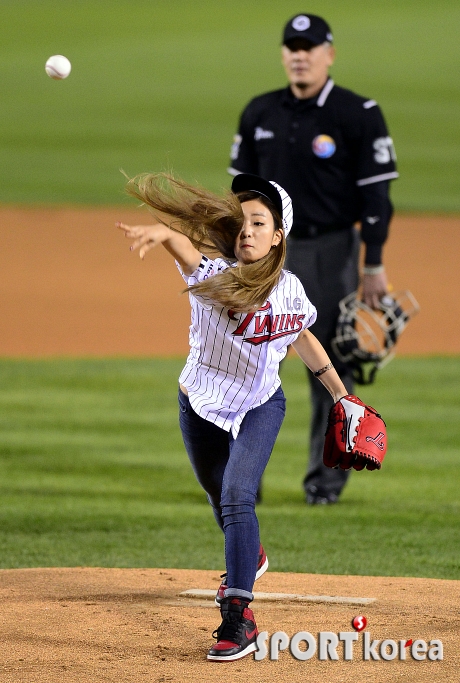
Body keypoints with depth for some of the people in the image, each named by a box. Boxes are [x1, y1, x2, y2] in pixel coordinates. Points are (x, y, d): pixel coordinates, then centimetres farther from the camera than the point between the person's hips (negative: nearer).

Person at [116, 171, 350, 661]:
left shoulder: (288, 288, -11)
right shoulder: (214, 275, -21)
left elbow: (303, 337, 10)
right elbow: (187, 249, -46)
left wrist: (341, 394, 16)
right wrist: (162, 231, -69)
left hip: (260, 406, -1)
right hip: (202, 406, 1)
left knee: (237, 496, -20)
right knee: (219, 498, 21)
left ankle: (239, 616, -22)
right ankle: (250, 558, 54)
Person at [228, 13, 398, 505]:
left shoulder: (358, 115, -7)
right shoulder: (259, 114, 8)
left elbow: (376, 195, -7)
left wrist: (373, 267, -10)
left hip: (330, 255, -4)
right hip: (269, 251, 4)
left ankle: (326, 476, 11)